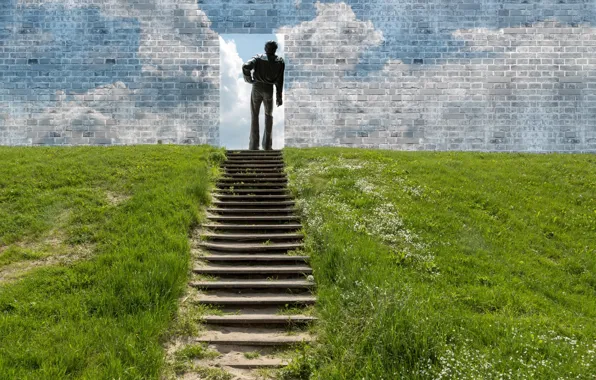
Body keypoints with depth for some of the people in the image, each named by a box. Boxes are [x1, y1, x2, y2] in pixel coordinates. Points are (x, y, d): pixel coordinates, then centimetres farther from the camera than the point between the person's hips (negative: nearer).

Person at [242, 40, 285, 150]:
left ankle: (254, 145, 4)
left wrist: (249, 79, -2)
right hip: (269, 90, 1)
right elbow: (280, 81, -4)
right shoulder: (280, 62, 1)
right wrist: (279, 97, 2)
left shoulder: (258, 58, -2)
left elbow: (246, 67, -20)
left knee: (254, 116, 8)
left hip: (257, 88, 0)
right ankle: (267, 144, 17)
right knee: (269, 115, 19)